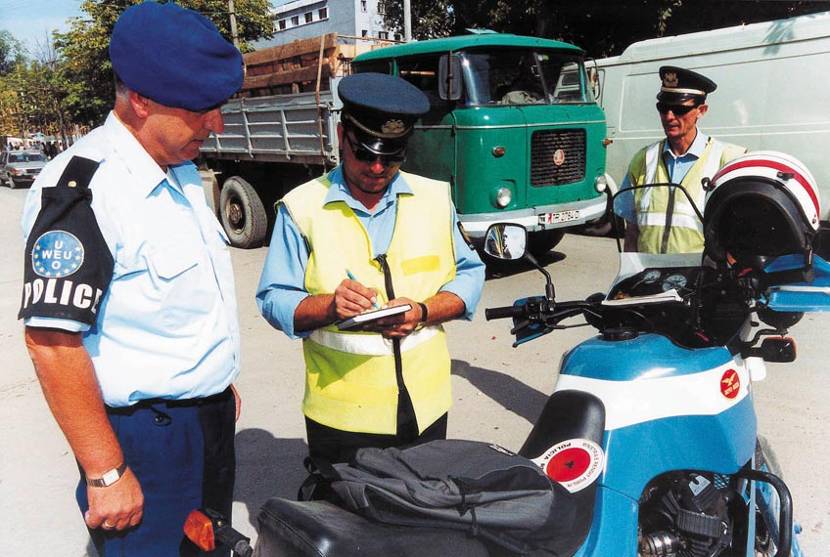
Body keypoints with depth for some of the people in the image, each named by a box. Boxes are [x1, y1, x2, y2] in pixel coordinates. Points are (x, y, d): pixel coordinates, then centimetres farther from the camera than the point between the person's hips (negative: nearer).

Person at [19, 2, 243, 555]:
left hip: (210, 421, 9)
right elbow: (51, 340, -24)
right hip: (146, 439, -8)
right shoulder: (85, 188, -22)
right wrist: (107, 474, -21)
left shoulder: (181, 170, 7)